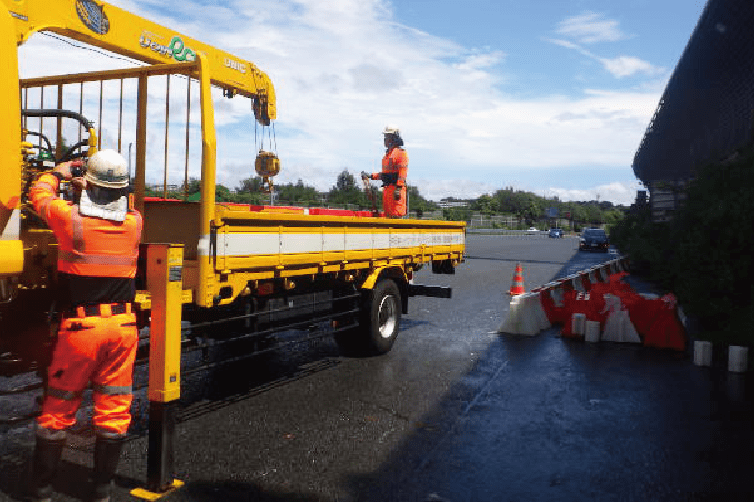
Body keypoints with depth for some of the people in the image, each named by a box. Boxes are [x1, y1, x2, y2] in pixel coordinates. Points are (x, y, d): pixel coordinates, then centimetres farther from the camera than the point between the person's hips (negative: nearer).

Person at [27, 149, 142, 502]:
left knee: (58, 409, 12)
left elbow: (39, 194, 13)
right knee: (114, 411, 9)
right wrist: (88, 190, 33)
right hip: (122, 326, 3)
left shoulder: (70, 218, -9)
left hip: (80, 327, -2)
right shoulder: (133, 223, 0)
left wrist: (57, 174, 32)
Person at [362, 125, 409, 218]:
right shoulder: (387, 154, 23)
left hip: (396, 188, -9)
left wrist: (398, 188, -22)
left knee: (396, 215, -13)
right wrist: (371, 175, 16)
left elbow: (403, 172, -15)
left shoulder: (401, 152, -5)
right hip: (386, 188, 9)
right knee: (388, 215, 9)